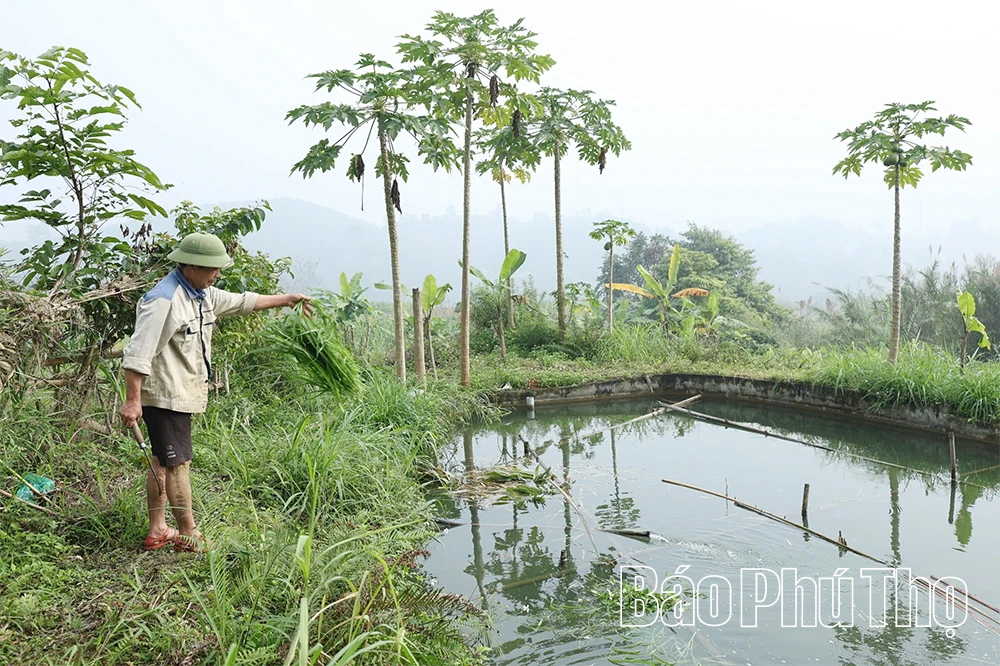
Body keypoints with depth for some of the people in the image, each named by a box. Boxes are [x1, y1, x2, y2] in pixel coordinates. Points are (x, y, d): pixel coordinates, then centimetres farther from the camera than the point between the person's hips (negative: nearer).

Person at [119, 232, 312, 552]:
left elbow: (241, 302, 26)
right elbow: (138, 353, -24)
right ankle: (188, 535, 9)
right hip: (165, 394, -10)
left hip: (183, 392, 10)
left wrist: (287, 298, 32)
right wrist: (132, 401, -27)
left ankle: (157, 531, 26)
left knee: (162, 462, 16)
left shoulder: (204, 295, 11)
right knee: (179, 463, -2)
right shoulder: (164, 300, -20)